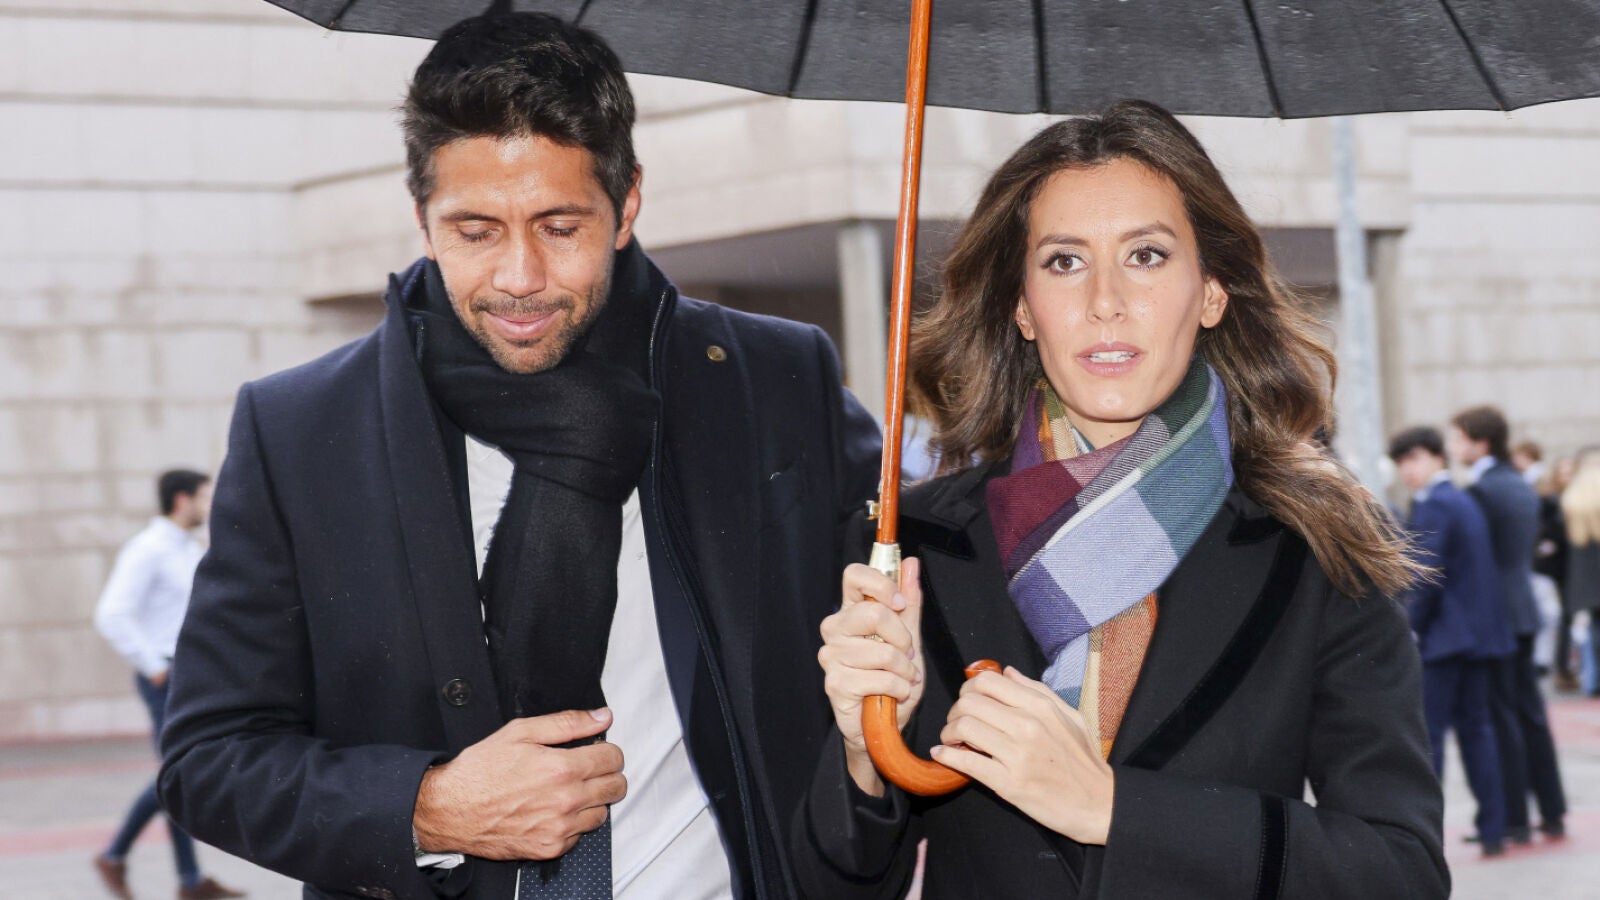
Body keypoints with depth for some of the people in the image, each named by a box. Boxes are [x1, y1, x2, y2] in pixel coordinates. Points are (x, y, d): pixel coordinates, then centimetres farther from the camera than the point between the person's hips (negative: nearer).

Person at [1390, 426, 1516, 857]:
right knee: (1475, 728, 11)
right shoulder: (1467, 502, 15)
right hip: (1482, 632, 9)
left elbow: (1426, 575, -19)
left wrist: (1412, 627, -11)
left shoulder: (1431, 505, -12)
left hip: (1443, 635, -9)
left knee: (1426, 733, -5)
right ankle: (1493, 831, 10)